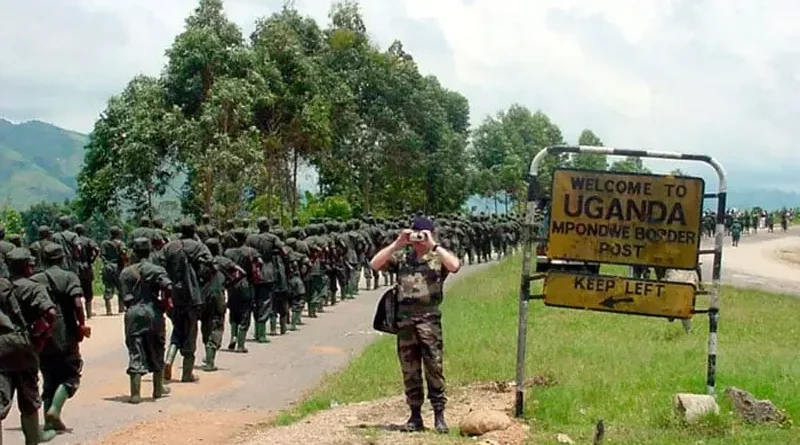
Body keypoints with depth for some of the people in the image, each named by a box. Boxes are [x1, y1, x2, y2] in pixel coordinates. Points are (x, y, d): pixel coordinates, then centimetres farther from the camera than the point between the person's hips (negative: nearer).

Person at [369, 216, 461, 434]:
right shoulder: (401, 256, 12)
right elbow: (374, 264, 2)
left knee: (434, 366, -5)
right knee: (409, 369, 7)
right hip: (404, 318, 3)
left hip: (429, 317, -3)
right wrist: (397, 244, -3)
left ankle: (439, 414, 1)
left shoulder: (438, 257, 4)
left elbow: (455, 265, -17)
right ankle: (415, 415, 15)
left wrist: (433, 245, -12)